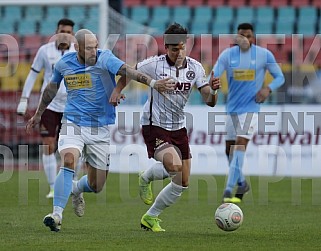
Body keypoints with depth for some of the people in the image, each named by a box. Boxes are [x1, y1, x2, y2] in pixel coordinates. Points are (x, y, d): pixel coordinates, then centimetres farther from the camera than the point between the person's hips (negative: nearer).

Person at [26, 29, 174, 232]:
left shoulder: (104, 59, -10)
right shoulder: (64, 64, 0)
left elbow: (126, 70, -28)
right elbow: (52, 88, 19)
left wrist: (152, 82, -45)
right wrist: (38, 114, 31)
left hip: (101, 129, 0)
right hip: (73, 124, 0)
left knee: (96, 186, 5)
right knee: (68, 161, -28)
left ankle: (76, 189, 42)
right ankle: (57, 215, -26)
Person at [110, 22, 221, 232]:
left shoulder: (195, 67, -4)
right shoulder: (154, 64, -13)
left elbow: (210, 101, -10)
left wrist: (213, 90, -31)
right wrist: (117, 91, -10)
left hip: (178, 128, 5)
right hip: (154, 127, -5)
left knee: (182, 183, 5)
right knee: (174, 165, -30)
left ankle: (150, 217, 23)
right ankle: (146, 177, 5)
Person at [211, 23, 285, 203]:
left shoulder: (265, 55, -5)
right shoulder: (227, 55, -2)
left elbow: (280, 77, 4)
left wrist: (268, 89, -16)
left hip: (251, 108, -4)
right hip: (232, 108, 4)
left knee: (240, 144, -20)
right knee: (230, 149, 11)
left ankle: (229, 191, -24)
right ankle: (242, 184, 35)